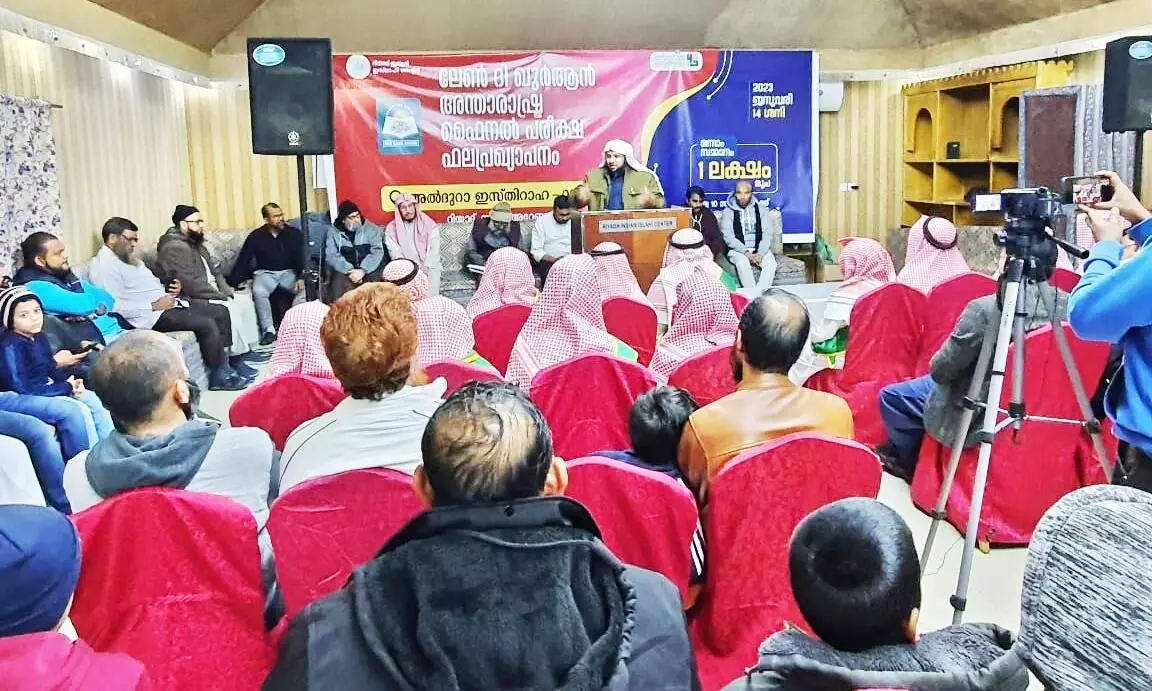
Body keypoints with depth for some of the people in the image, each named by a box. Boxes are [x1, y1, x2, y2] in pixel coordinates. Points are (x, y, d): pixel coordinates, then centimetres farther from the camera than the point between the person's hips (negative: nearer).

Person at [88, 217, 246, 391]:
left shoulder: (128, 258, 18)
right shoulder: (103, 265, -13)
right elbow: (114, 306, -24)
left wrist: (170, 289, 3)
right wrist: (154, 306, -22)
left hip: (167, 303, 11)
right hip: (151, 315, -11)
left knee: (221, 312, 4)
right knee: (206, 324, -22)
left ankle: (224, 364, 7)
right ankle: (219, 376, -8)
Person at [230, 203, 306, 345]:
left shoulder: (294, 233, -3)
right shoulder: (256, 236, -5)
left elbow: (300, 257, -8)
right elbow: (243, 261, -6)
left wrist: (301, 278, -26)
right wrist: (233, 283, -17)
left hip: (289, 272, 1)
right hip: (265, 273, -1)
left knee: (304, 289, -29)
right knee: (259, 291, -33)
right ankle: (269, 330, -22)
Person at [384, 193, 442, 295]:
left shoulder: (429, 225, 3)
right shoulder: (391, 228, 4)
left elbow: (434, 250, -3)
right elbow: (395, 254, -4)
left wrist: (425, 268, -16)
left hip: (429, 267, 0)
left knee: (431, 296, -26)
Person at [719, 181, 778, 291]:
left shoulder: (761, 209, 8)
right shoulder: (728, 212, 2)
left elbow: (768, 234, 1)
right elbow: (728, 237, -7)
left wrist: (761, 254, -16)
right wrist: (746, 253, -19)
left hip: (759, 250, 2)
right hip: (738, 250, -2)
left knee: (771, 262, -29)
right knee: (742, 263, -34)